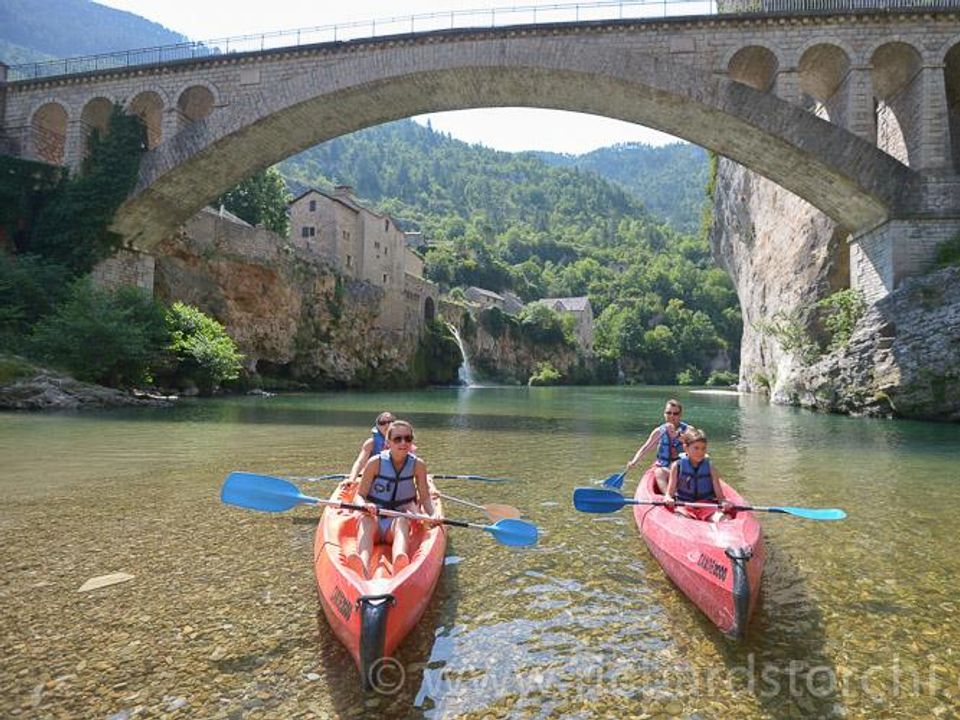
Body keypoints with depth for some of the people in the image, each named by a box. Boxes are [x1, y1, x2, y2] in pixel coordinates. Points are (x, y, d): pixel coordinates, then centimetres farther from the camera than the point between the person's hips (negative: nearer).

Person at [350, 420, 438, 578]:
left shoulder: (418, 465, -3)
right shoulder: (375, 463, -7)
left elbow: (425, 497, -1)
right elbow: (359, 496, -7)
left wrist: (433, 514, -21)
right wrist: (365, 505, -30)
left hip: (398, 522, 1)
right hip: (373, 521, 0)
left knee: (402, 520, -34)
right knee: (366, 519, -34)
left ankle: (399, 566, -65)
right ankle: (363, 566, -64)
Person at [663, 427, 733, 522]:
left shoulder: (710, 467, 7)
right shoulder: (677, 466, 4)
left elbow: (719, 495, 6)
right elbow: (669, 493, 4)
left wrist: (723, 502, -17)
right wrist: (668, 499, -20)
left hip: (707, 505, 1)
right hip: (683, 505, -1)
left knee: (722, 518, -30)